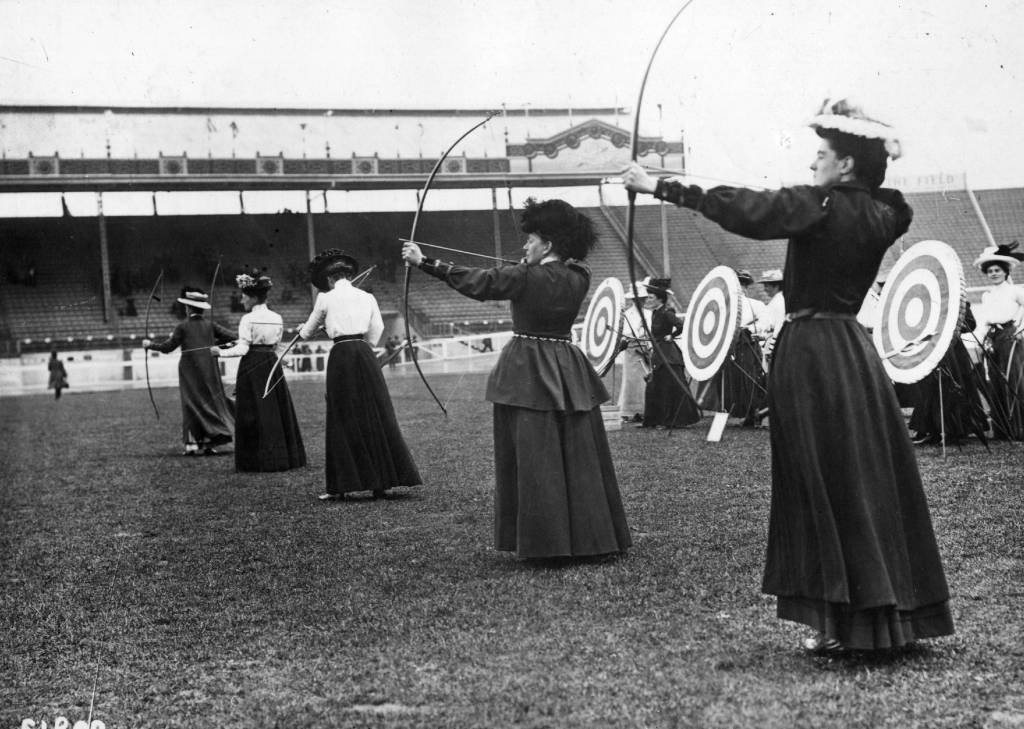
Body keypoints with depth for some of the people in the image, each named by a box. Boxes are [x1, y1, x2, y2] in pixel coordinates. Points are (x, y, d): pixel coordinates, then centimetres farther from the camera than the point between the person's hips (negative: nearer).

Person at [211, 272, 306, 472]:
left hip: (252, 366, -5)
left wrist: (221, 352, -1)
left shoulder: (248, 319, -10)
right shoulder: (277, 318, 7)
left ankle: (258, 461, 0)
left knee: (253, 414, 0)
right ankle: (285, 457, 12)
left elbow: (243, 349, -13)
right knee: (278, 411, 9)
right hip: (272, 362, 6)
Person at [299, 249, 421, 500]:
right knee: (376, 416, 6)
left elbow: (309, 330, 16)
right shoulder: (367, 298, 9)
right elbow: (375, 333, 11)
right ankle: (381, 481, 7)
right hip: (365, 354, 3)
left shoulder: (326, 298, 1)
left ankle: (340, 486, 3)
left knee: (344, 420, 2)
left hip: (341, 356, -3)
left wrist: (303, 330, 38)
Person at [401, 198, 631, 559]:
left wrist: (424, 262, 0)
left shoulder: (525, 278, -12)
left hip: (528, 373, -5)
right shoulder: (578, 278, 2)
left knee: (535, 458, -1)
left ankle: (544, 542, 0)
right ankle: (590, 537, 14)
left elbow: (476, 281, -7)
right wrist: (531, 264, 25)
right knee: (580, 458, 8)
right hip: (568, 374, 5)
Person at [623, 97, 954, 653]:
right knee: (871, 483, 10)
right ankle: (892, 616, 16)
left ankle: (844, 623, 3)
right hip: (853, 352, 7)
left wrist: (661, 187, -11)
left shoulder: (820, 207, -13)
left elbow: (742, 209, -16)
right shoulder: (880, 215, 7)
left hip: (811, 353, -7)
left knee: (827, 487, -2)